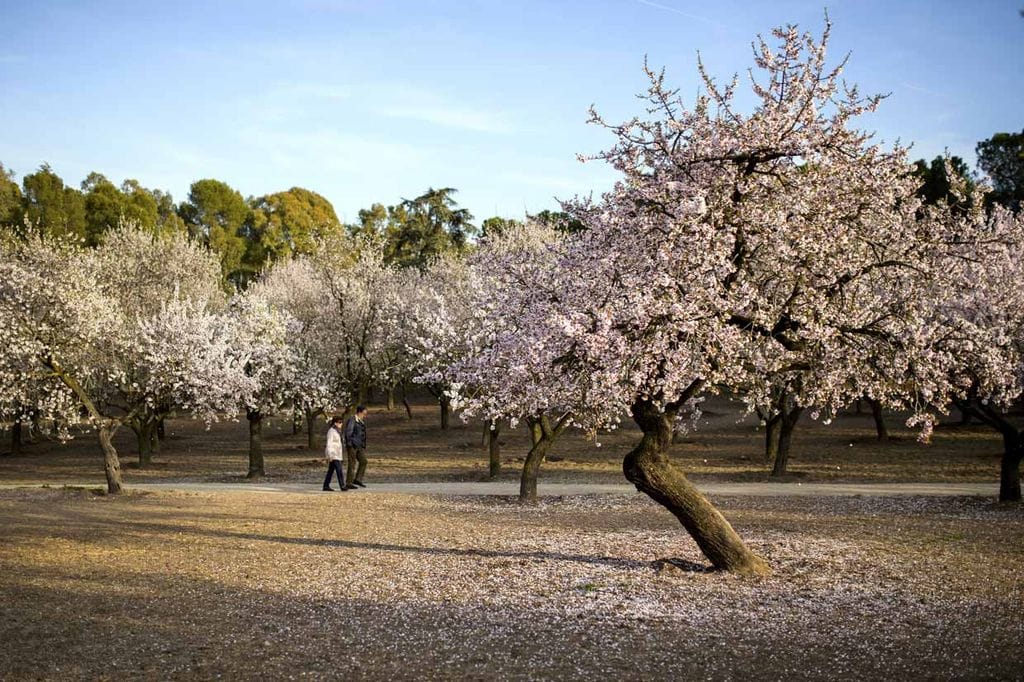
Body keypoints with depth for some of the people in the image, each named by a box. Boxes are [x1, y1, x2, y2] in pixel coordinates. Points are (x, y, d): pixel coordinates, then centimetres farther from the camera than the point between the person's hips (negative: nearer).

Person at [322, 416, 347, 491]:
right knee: (339, 470, -14)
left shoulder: (337, 431, 15)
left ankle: (326, 486, 13)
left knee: (331, 470, 10)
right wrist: (330, 456, -22)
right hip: (333, 454, -10)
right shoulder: (331, 431, -13)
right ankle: (342, 486, -17)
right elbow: (329, 444, -17)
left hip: (337, 454, 10)